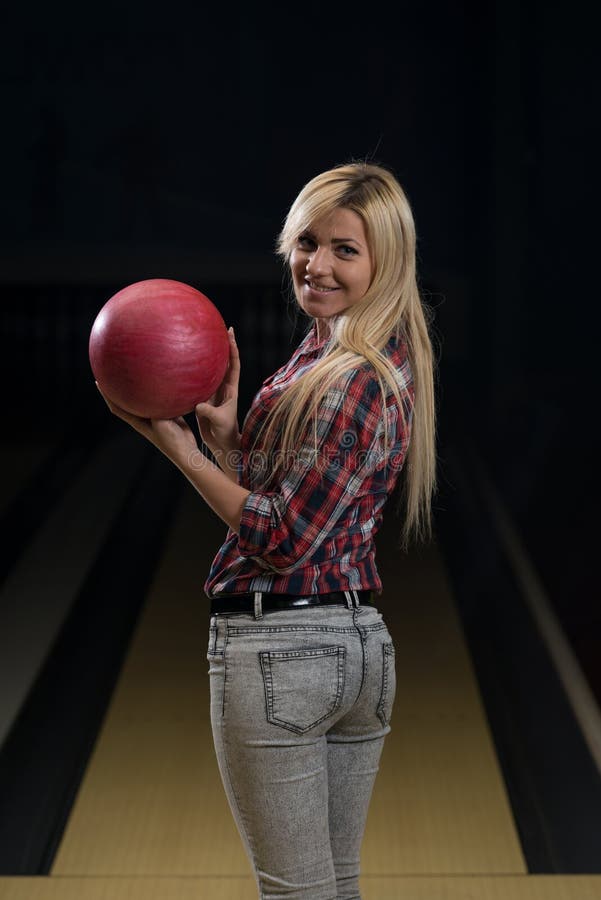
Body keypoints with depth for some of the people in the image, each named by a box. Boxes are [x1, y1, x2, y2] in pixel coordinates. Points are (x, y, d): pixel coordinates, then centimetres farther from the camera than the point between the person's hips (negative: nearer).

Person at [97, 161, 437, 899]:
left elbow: (285, 539, -18)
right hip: (363, 643, 10)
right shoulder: (384, 365, 12)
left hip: (277, 646, -10)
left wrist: (176, 444, -13)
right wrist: (225, 435, -3)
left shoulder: (347, 381, -18)